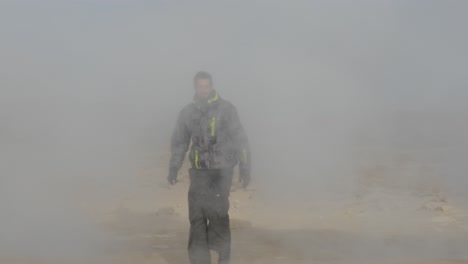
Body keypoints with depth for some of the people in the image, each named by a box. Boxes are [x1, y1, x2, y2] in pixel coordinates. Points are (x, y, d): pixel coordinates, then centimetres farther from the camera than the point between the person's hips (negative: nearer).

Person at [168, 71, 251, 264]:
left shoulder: (226, 109, -2)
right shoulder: (187, 113, 9)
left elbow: (240, 139, -1)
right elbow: (179, 142, 19)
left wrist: (245, 168, -5)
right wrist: (173, 169, 12)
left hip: (221, 171, -4)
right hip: (198, 172, 4)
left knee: (216, 212, -10)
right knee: (196, 216, -1)